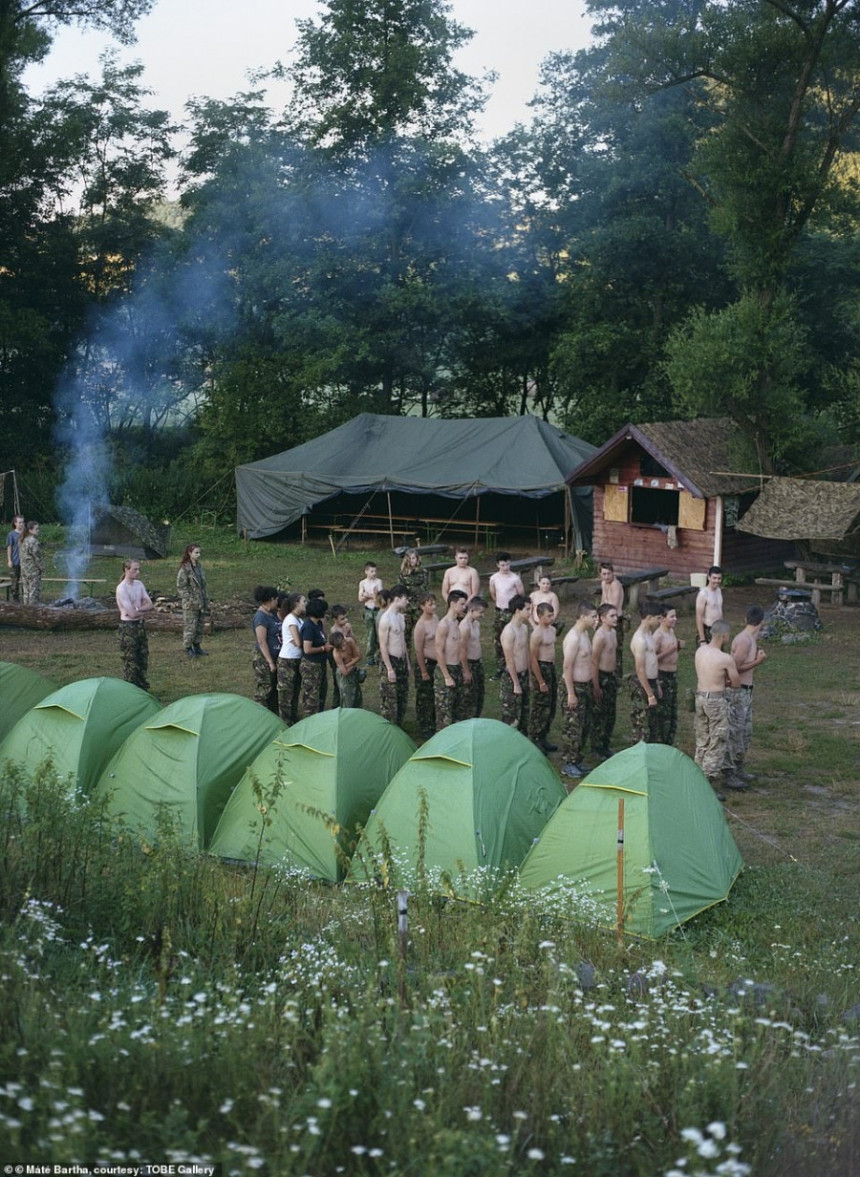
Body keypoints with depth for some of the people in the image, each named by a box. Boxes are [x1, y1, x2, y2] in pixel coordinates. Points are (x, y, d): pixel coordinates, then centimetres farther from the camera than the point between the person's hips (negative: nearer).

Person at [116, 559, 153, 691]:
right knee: (130, 660, -1)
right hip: (128, 626, -8)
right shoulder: (122, 588, -18)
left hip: (140, 625, 8)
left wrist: (137, 609, -15)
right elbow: (132, 613, -21)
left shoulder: (139, 584, 5)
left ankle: (142, 688, 24)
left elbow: (149, 604, 1)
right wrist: (144, 610, -5)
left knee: (143, 657, 13)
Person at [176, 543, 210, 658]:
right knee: (190, 626, -3)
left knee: (200, 625, 13)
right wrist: (190, 599, -18)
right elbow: (181, 585, -15)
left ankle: (197, 646, 25)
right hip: (191, 604, -7)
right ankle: (188, 649, 6)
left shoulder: (199, 566, 9)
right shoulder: (185, 568, -14)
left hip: (201, 601, 7)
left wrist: (206, 599, 14)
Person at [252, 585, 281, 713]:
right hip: (264, 659, -9)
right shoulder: (261, 617, -18)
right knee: (263, 692, -2)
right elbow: (262, 642, -20)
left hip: (274, 658, 9)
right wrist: (270, 662, -19)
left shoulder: (273, 614, 9)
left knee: (275, 689, 16)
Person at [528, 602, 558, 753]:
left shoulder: (552, 630, 8)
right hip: (541, 668, -9)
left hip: (551, 668, 9)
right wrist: (541, 682, -18)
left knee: (551, 706, 15)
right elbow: (533, 659, -19)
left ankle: (543, 738, 26)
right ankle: (534, 740, 8)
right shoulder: (537, 634, -19)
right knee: (540, 708, -3)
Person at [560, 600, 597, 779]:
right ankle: (567, 764, 9)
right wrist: (571, 693, -22)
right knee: (573, 728, -2)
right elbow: (567, 666, -22)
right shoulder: (573, 638, -22)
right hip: (575, 687, -10)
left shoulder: (585, 633, 8)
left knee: (585, 726, 16)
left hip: (585, 686, 10)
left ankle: (577, 760, 27)